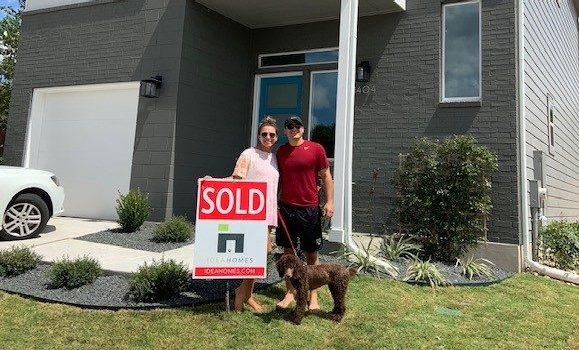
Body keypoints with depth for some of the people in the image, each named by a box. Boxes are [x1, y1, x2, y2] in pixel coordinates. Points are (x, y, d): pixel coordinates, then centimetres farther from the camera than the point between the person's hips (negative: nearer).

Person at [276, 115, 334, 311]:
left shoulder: (316, 149, -1)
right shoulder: (281, 152, 8)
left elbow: (326, 177, 1)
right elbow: (276, 179, 14)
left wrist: (329, 202, -7)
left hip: (310, 209, -3)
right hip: (286, 207, 3)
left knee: (311, 253, 5)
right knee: (288, 251, 7)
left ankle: (313, 296, 15)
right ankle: (290, 293, 19)